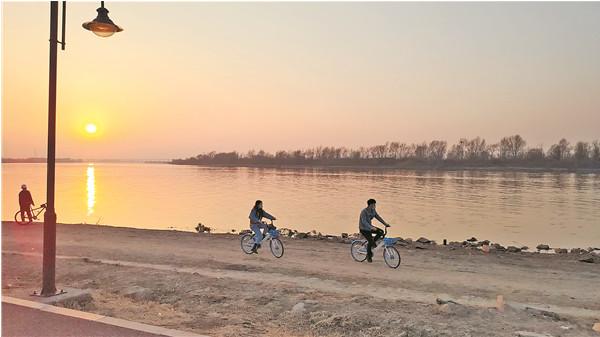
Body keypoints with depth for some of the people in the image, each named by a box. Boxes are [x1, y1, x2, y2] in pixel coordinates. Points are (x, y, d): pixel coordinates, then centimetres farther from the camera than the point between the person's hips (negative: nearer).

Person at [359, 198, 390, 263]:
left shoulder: (373, 211, -1)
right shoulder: (364, 212, -24)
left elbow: (378, 217, 4)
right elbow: (364, 222, -33)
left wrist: (386, 224, -7)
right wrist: (372, 227, -45)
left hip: (369, 227, 7)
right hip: (363, 229, -7)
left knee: (381, 232, -12)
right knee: (370, 241, -18)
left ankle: (373, 241, 9)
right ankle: (369, 255, 2)